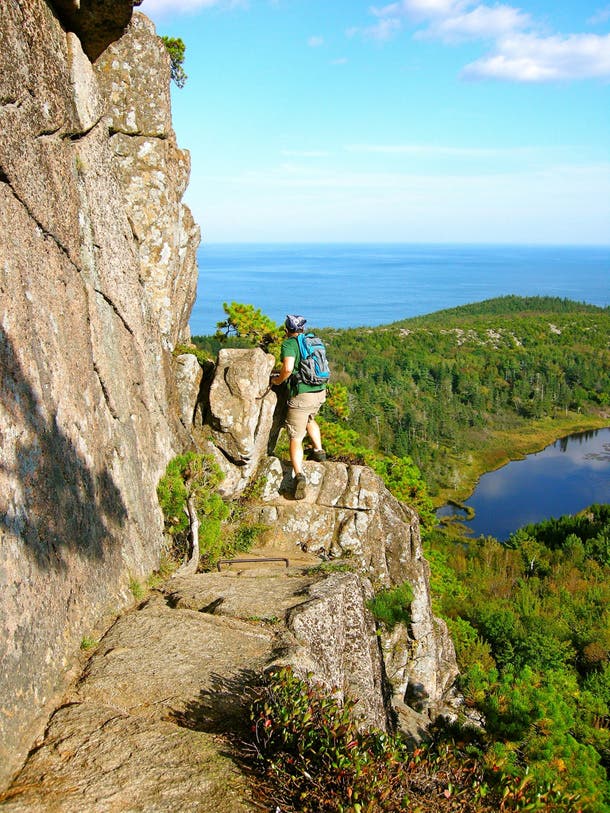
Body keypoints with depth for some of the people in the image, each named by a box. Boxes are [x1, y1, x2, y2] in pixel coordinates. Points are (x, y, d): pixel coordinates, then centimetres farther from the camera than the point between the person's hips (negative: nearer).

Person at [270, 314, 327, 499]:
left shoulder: (289, 344, -6)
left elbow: (288, 368, -23)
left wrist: (277, 380, -2)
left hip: (302, 395, -7)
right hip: (320, 392, 7)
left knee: (296, 437, -3)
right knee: (309, 419, 37)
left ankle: (299, 475, -17)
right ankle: (319, 451, 34)